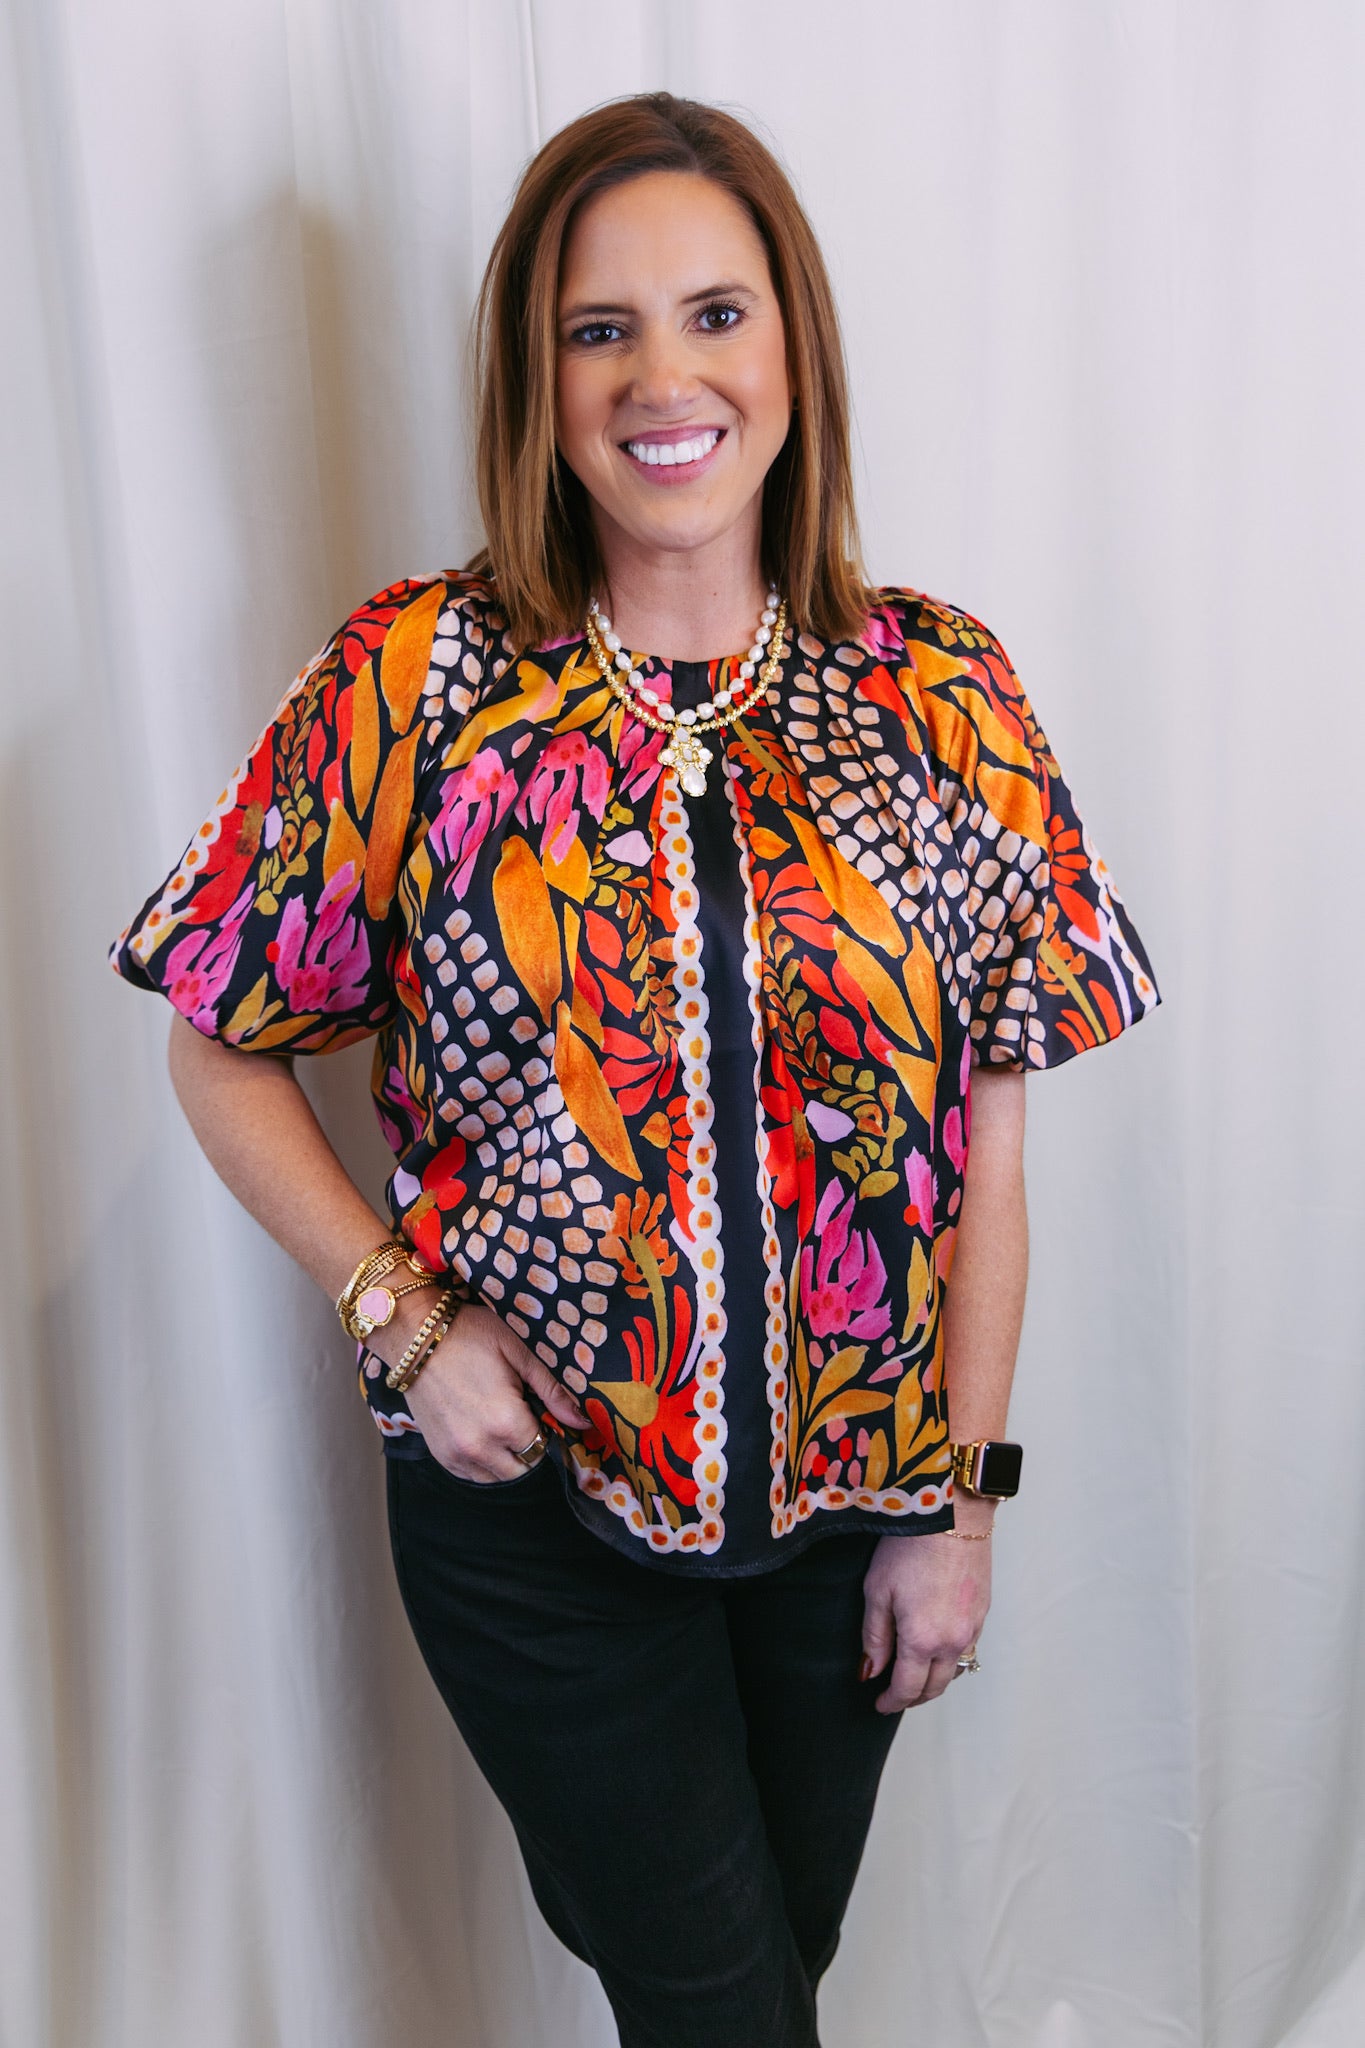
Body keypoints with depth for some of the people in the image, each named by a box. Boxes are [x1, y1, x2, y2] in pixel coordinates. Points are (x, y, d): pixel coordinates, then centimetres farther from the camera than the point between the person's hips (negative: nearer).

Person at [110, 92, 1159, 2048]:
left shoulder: (942, 693, -5)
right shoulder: (408, 683, -10)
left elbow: (989, 1139, -3)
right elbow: (224, 1054, -1)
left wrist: (961, 1495, -2)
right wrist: (402, 1313, -12)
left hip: (850, 1501, 3)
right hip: (532, 1496, -2)